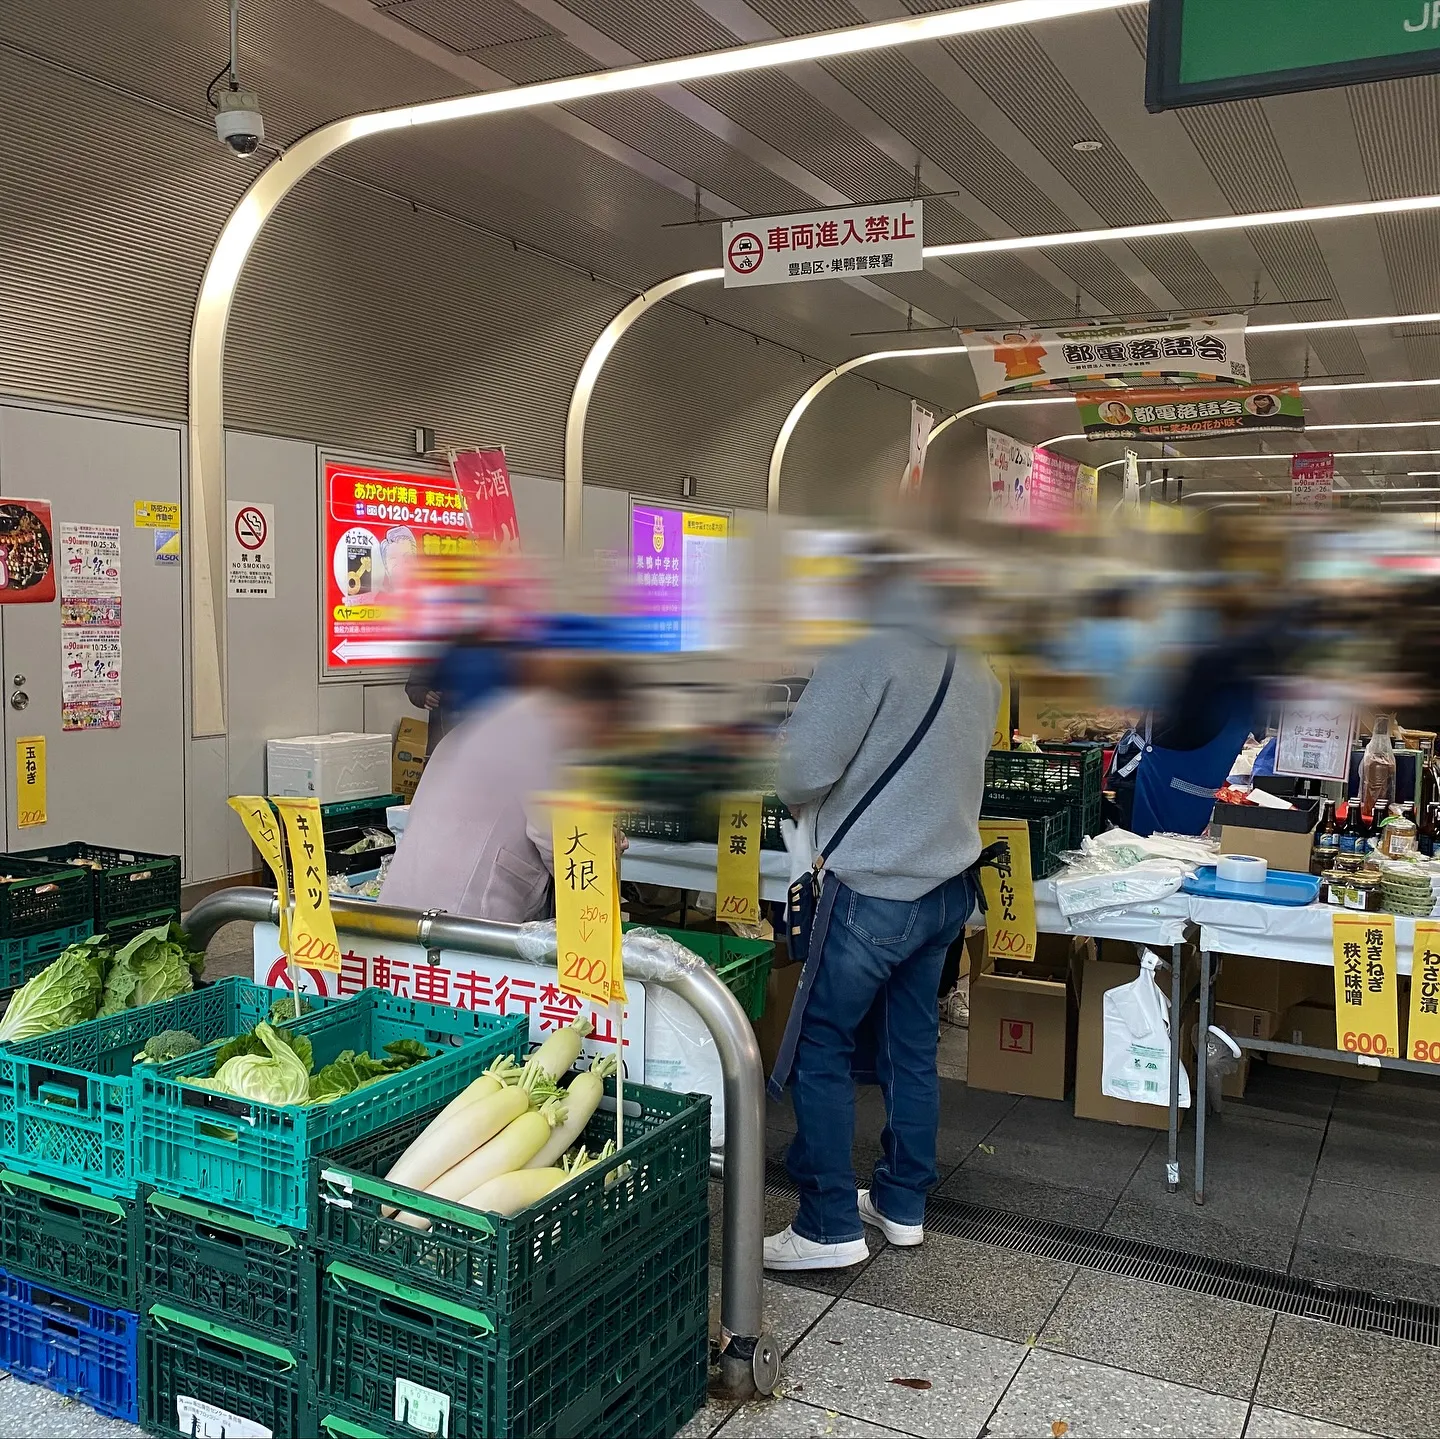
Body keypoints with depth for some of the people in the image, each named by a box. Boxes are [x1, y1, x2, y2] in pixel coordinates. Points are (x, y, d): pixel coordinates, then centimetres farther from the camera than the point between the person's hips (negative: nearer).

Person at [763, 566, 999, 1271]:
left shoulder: (869, 656, -17)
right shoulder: (978, 672, 8)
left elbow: (803, 769, -21)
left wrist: (796, 792, 1)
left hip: (875, 890, -8)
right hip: (948, 887, 8)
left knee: (821, 1048, 2)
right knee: (911, 1048, 17)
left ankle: (830, 1227, 7)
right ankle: (902, 1205, 28)